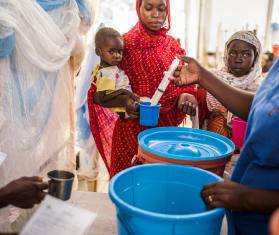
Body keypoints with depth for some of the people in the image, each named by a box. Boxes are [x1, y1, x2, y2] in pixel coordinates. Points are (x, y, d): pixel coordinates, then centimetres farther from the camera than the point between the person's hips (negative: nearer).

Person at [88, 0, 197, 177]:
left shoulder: (173, 46, 7)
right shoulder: (125, 43, -5)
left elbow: (182, 84, 6)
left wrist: (185, 96, -16)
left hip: (167, 127, 3)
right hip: (133, 129, -3)